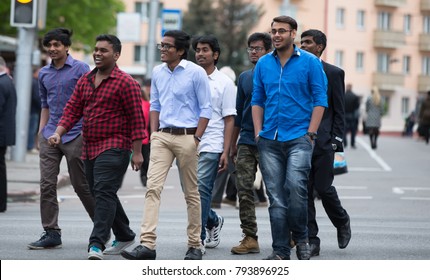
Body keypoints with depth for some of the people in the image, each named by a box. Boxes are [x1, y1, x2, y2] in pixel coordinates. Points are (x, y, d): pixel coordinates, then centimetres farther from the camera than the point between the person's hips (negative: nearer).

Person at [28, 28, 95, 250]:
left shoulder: (80, 69, -4)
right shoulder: (44, 74, 12)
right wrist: (41, 132, 14)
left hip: (75, 136, -5)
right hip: (50, 136, 5)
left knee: (81, 185, 2)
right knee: (47, 185, -1)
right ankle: (51, 234, 4)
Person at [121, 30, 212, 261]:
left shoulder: (196, 72, -6)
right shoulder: (157, 72, 9)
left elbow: (206, 109, -4)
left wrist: (196, 138, -10)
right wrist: (154, 133, 9)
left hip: (186, 137, -4)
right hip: (162, 136, 4)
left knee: (191, 193, 5)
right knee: (153, 187, -9)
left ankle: (194, 245, 14)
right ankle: (147, 244, -14)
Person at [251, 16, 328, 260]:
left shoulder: (310, 62, 1)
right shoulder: (263, 64, 11)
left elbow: (320, 100, -1)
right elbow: (257, 101, 15)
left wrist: (310, 134, -8)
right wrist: (259, 134, 5)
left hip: (299, 138, -4)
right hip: (270, 140, 4)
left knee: (295, 186, -21)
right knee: (276, 196, 3)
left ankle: (301, 237, 1)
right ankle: (281, 250, 9)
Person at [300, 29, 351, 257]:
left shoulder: (334, 73, 3)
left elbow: (339, 111, 1)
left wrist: (336, 140, -7)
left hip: (322, 142, -3)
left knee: (323, 187, -4)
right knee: (303, 191, 1)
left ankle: (342, 222, 24)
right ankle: (310, 239, 7)